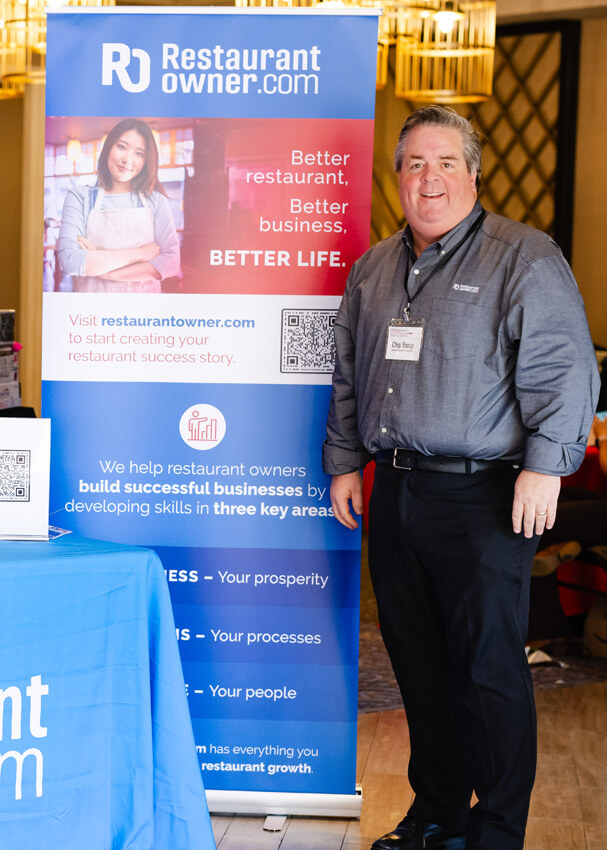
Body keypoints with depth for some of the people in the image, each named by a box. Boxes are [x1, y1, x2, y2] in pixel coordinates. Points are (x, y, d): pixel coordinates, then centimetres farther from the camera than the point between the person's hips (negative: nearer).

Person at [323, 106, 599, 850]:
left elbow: (562, 369, -11)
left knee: (488, 668, -1)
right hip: (394, 491, 7)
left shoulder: (523, 258, -5)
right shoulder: (373, 270, 15)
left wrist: (544, 465, -17)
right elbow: (348, 377, 22)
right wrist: (344, 463, 17)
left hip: (482, 497, -6)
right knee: (417, 661, 14)